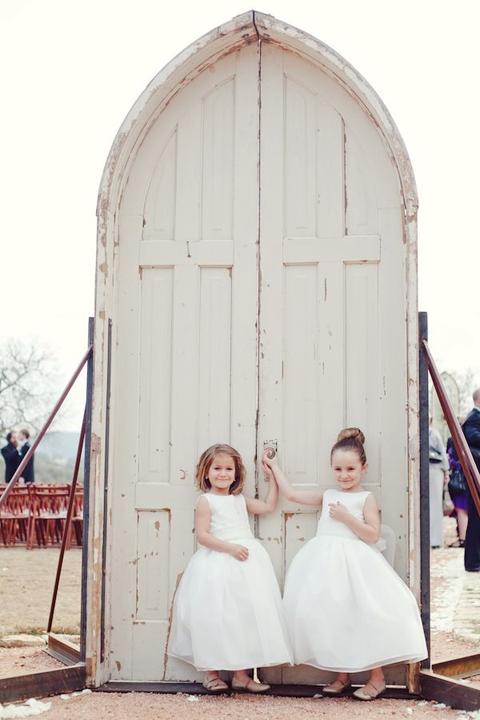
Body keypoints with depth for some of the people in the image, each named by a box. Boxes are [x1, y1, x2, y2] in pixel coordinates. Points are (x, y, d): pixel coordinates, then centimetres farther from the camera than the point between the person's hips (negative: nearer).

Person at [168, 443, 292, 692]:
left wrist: (273, 476, 20)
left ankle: (241, 674, 12)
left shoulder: (240, 500, 15)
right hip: (217, 565, -6)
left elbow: (268, 506, 22)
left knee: (246, 616, 4)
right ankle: (211, 672, 11)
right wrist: (230, 547, -19)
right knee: (216, 618, -4)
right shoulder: (206, 501, -3)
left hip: (246, 563, 6)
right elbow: (202, 535, -10)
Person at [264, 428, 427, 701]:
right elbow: (291, 493, 18)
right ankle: (342, 675, 16)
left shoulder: (366, 498, 2)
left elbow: (372, 535, -6)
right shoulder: (327, 496, 15)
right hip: (325, 563, 5)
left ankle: (377, 676, 6)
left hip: (353, 563, -5)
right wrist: (274, 466, 25)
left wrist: (346, 517, -12)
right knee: (330, 617, 3)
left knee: (361, 616, -8)